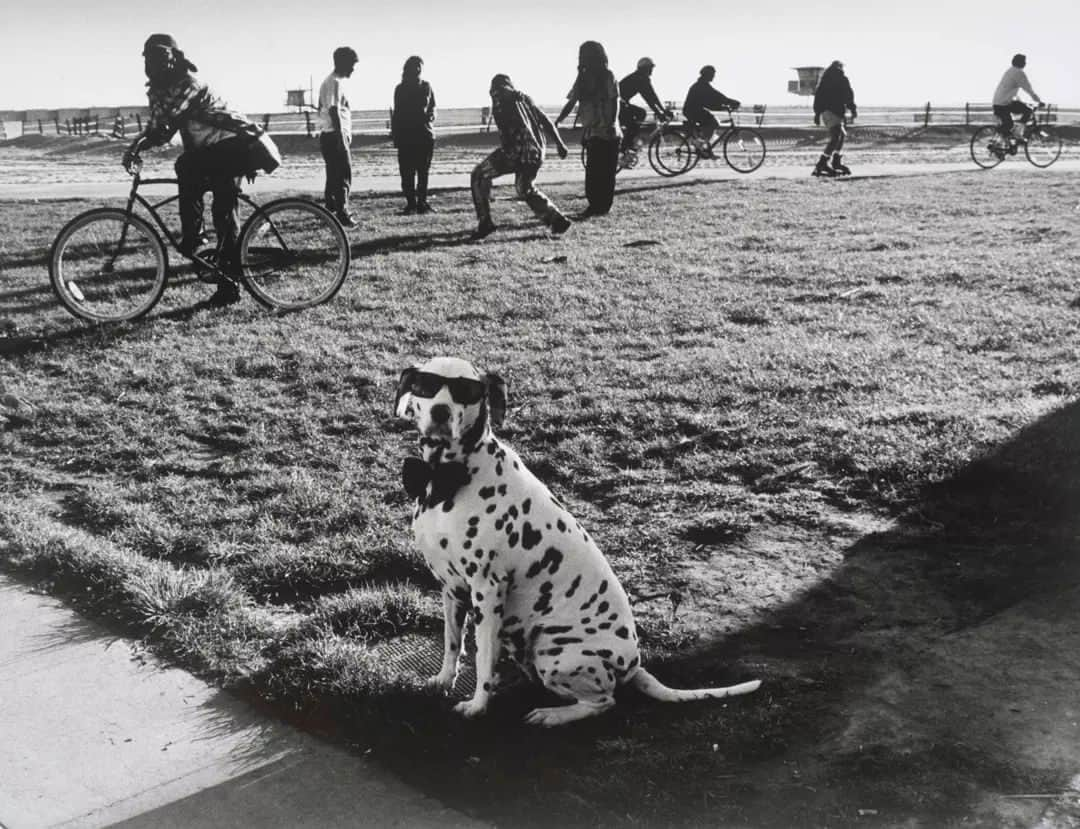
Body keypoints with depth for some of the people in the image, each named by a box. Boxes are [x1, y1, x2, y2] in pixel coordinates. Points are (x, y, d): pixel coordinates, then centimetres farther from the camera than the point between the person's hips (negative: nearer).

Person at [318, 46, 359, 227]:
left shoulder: (328, 81, 17)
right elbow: (334, 111, -21)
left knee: (333, 176, 13)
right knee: (344, 176, -10)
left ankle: (331, 212, 18)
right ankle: (343, 214, -12)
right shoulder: (336, 83, -14)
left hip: (326, 135, 10)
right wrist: (341, 138, -23)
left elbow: (322, 109, 21)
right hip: (335, 135, -10)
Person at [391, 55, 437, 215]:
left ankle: (422, 203, 7)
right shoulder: (400, 89, 6)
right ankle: (410, 203, 0)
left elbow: (432, 107, 15)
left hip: (425, 135, 1)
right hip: (405, 136, -1)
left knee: (423, 171, 1)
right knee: (407, 173, -5)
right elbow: (396, 113, 8)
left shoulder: (426, 87, 8)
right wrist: (394, 134, 3)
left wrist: (431, 115, -8)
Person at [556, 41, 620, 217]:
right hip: (590, 130, 5)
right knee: (593, 170, 5)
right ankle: (595, 205, 9)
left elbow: (615, 101, -8)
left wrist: (612, 123, -20)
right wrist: (556, 122, 6)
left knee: (606, 171, -5)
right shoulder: (583, 78, 13)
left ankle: (602, 206, -2)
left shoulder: (607, 76, -2)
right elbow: (571, 103, 14)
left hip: (607, 131, -5)